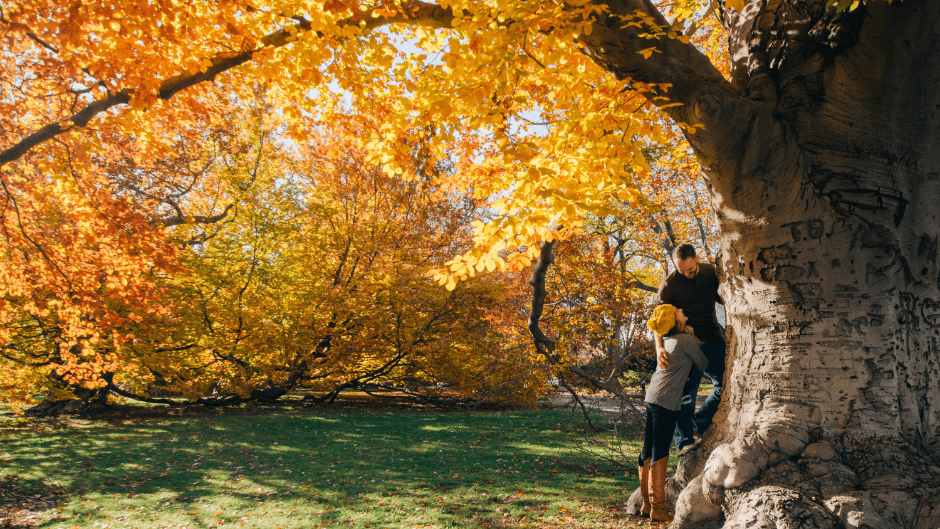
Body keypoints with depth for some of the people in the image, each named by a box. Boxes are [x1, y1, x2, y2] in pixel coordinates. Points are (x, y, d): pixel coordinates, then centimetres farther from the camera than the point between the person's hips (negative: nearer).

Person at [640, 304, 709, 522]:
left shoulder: (667, 339, 15)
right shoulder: (687, 339, -7)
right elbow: (704, 365, 5)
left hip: (652, 396, 8)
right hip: (666, 400, -8)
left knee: (648, 451, 10)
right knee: (659, 454, -5)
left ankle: (647, 504, 18)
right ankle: (658, 508, 0)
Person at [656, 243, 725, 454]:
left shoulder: (711, 272, 4)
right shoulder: (669, 284, -9)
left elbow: (723, 299, 19)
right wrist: (659, 347, -23)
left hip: (715, 339, 5)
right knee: (686, 391, -5)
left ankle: (698, 424, 21)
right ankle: (684, 441, 4)